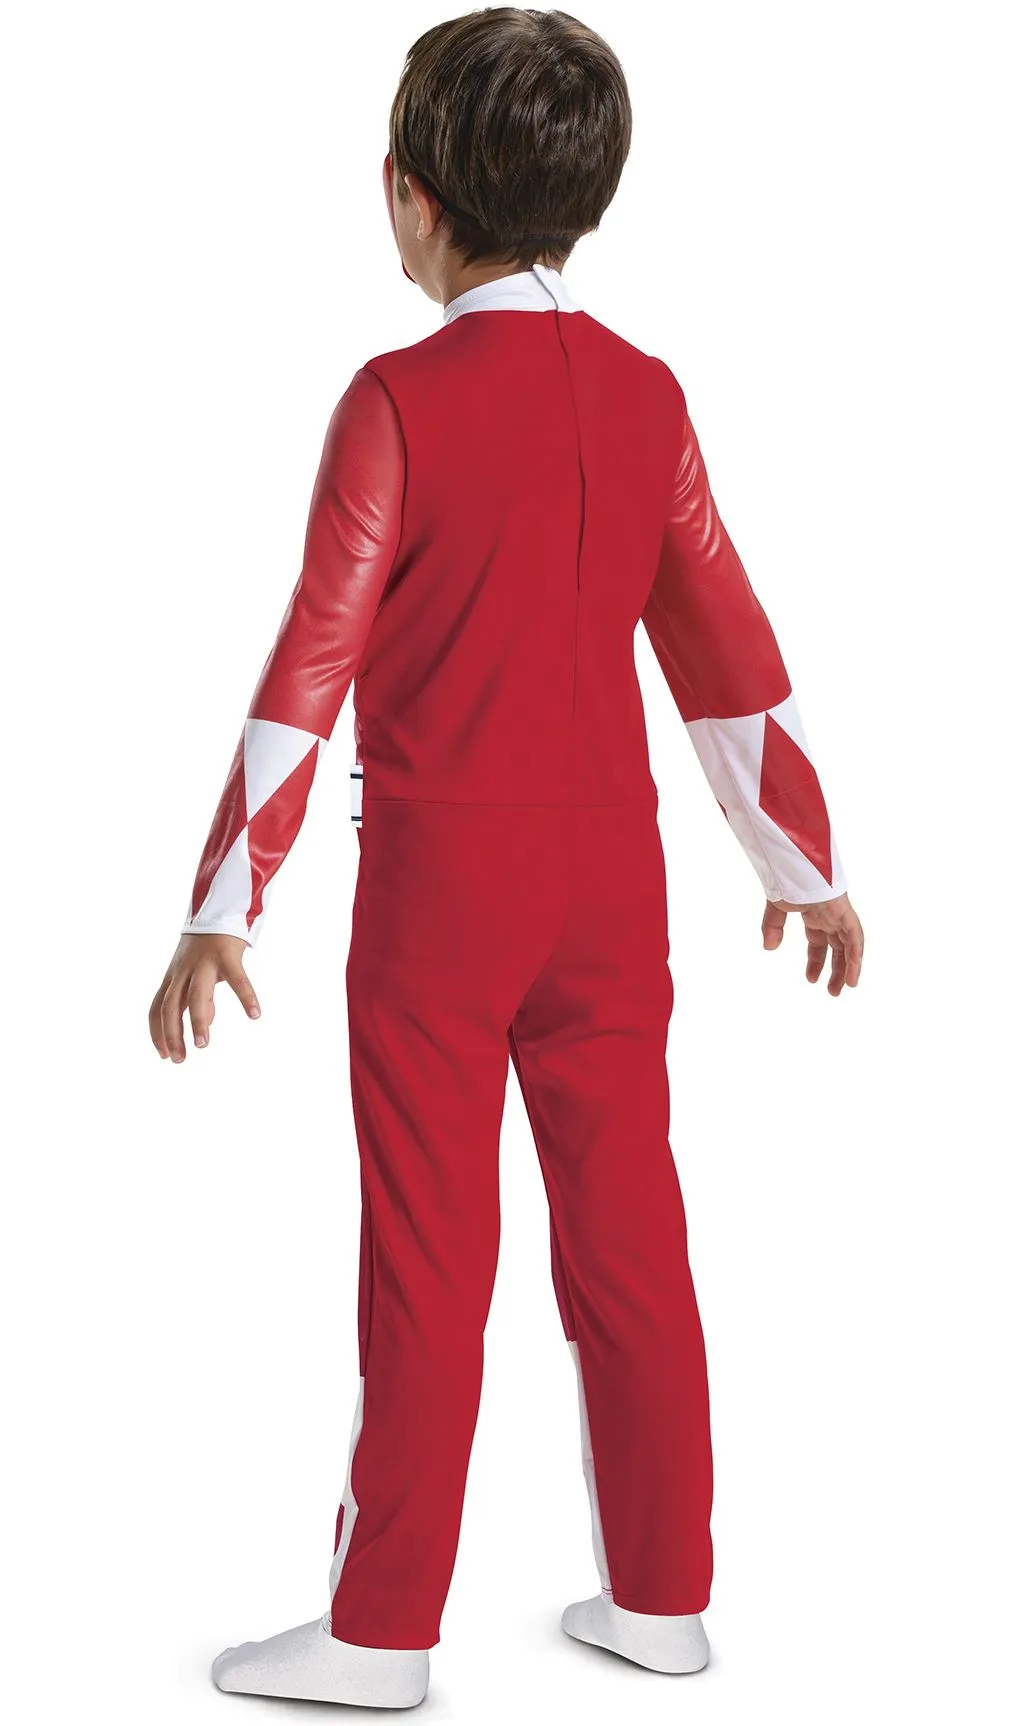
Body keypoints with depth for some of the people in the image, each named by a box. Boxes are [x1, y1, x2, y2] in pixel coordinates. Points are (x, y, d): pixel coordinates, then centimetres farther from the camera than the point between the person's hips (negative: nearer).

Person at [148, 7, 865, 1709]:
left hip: (442, 868, -4)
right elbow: (728, 649, 7)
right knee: (629, 1232, 12)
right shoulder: (645, 394, 3)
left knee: (429, 1254, 3)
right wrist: (807, 864, 16)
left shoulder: (400, 399, -10)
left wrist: (224, 910, -11)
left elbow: (315, 661, -14)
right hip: (611, 868, 4)